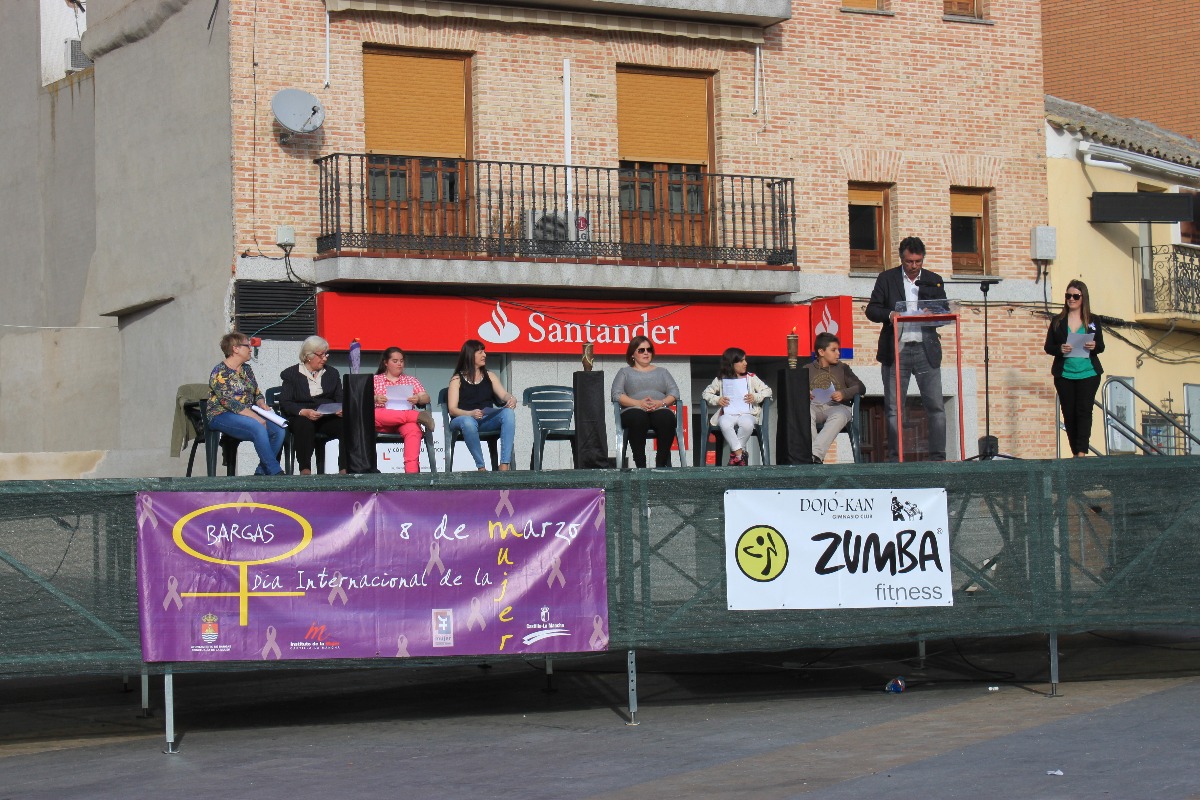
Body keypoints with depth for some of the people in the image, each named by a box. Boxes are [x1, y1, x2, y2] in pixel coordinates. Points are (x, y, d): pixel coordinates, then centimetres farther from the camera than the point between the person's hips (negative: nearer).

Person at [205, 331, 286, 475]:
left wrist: (261, 404, -5)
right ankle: (275, 473, -31)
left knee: (279, 429, -17)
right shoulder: (219, 373, -10)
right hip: (222, 416, -8)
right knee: (258, 428, -34)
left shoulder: (246, 369, 15)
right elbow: (230, 402, -18)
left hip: (248, 413, 8)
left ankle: (262, 472, -11)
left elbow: (257, 394, 21)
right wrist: (257, 418, -24)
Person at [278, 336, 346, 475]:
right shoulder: (290, 374, 9)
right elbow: (285, 403, -3)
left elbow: (340, 399, 15)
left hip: (328, 418, 3)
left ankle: (345, 468, -31)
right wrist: (304, 412, -22)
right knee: (304, 424, -39)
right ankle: (305, 469, -38)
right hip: (301, 418, -3)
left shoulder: (332, 373, 22)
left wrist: (341, 410, -10)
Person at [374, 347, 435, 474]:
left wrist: (418, 399, -12)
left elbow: (426, 398, 13)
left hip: (405, 420, 1)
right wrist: (375, 399, -16)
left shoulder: (410, 380, 25)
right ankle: (417, 416, -36)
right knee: (374, 415, -38)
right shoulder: (375, 380, 20)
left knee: (413, 429, -37)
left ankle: (412, 469, -50)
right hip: (382, 423, -1)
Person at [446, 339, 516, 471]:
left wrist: (511, 399, -20)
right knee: (468, 422, -40)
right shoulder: (457, 380, 9)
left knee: (508, 413, -28)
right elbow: (452, 409, -3)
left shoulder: (489, 376, 21)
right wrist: (471, 413, -24)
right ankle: (481, 467, -34)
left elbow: (503, 394, 6)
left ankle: (504, 465, -36)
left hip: (487, 420, 4)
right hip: (463, 418, -4)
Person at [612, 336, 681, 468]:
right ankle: (640, 466, -41)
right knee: (638, 418, -40)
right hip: (634, 410, -1)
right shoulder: (625, 372, 24)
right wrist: (638, 403, -11)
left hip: (660, 410, 2)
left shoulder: (662, 372, 30)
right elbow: (617, 395, 6)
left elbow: (674, 393, 15)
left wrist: (661, 403, -8)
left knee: (667, 418, -37)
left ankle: (661, 464, -36)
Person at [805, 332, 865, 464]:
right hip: (814, 406, 0)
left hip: (837, 407, 0)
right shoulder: (808, 369, 19)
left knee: (839, 416, -39)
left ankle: (816, 454, -50)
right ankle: (812, 455, -46)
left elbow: (861, 387, 11)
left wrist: (844, 394, -8)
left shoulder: (842, 368, 19)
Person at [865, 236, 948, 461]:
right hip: (896, 350, -1)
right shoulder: (887, 279, 8)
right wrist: (889, 314, -15)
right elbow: (871, 310, 5)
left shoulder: (934, 280, 12)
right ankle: (894, 458, 5)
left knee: (936, 407, -3)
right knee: (892, 409, 0)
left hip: (926, 350, 1)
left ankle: (938, 457, 1)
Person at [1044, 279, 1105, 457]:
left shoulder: (1092, 321, 6)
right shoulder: (1058, 321, 7)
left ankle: (1082, 452, -16)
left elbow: (1101, 346, 9)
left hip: (1088, 374, -1)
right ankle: (1076, 453, 11)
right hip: (1064, 374, 1)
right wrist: (1060, 349, -15)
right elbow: (1048, 347, 6)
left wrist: (1094, 346, -14)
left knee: (1084, 411, -11)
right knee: (1069, 414, 2)